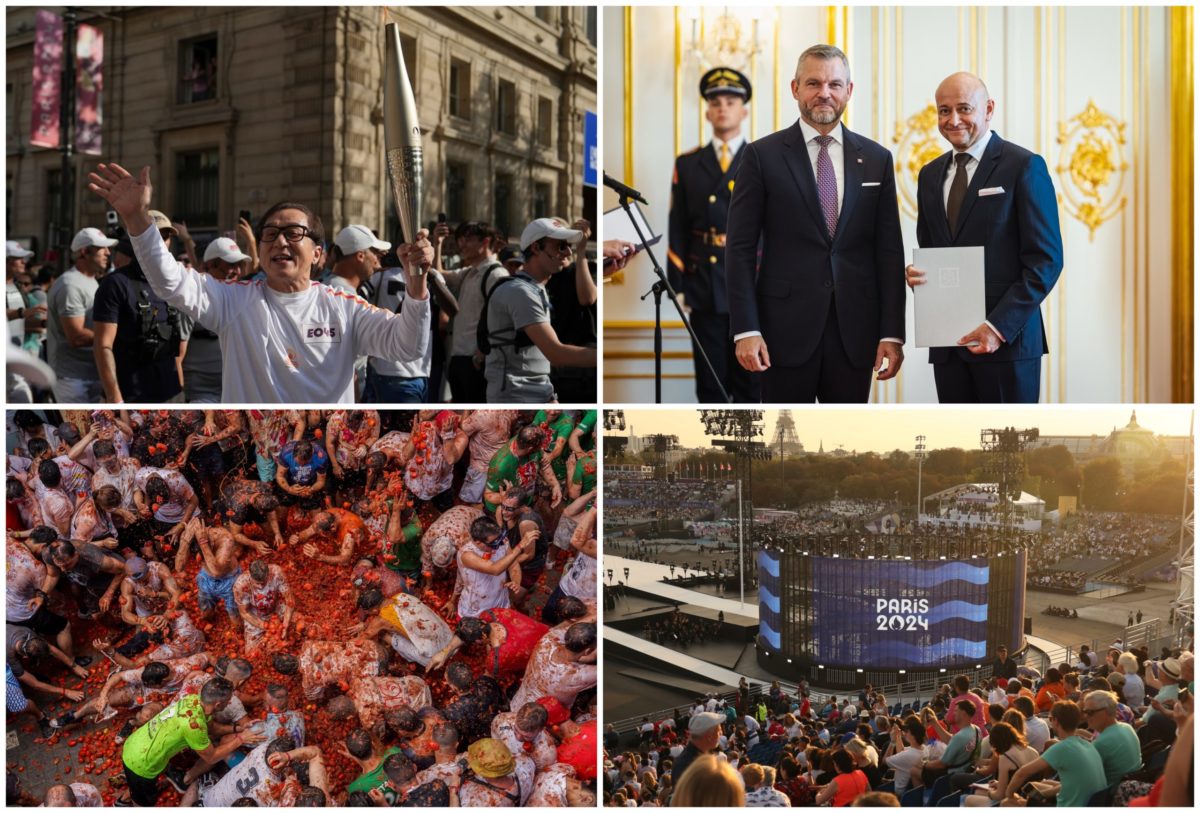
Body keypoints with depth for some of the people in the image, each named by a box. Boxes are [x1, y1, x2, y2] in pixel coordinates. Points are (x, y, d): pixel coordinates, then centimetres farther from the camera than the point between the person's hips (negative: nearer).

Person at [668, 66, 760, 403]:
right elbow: (677, 229, 7)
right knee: (710, 384, 6)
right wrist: (678, 286, 0)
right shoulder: (687, 165, 10)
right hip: (704, 291, 1)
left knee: (750, 383, 3)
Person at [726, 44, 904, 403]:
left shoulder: (876, 159, 9)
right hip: (786, 329, -2)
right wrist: (746, 330, -10)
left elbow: (889, 251, 7)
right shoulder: (763, 155, 0)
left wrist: (892, 333, 1)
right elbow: (740, 248, -2)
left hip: (855, 333, 3)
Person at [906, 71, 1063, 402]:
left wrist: (1000, 326, -16)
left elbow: (1046, 259, -8)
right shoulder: (930, 175, 15)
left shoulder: (1024, 166, -3)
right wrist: (916, 273, -2)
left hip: (1007, 338, -5)